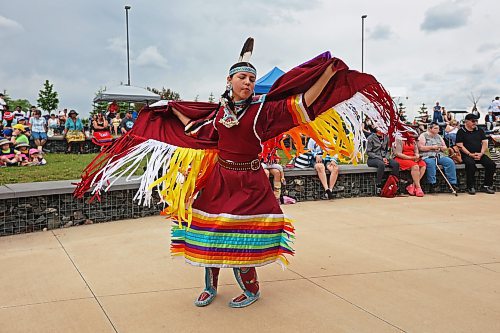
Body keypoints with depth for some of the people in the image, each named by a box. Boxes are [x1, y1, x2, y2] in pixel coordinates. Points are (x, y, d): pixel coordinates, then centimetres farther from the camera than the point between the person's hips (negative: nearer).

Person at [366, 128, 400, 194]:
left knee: (396, 164, -23)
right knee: (381, 164, -38)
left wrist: (386, 158, -6)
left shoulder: (386, 138, 12)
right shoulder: (371, 138, -4)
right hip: (372, 159, -5)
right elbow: (368, 152, -8)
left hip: (384, 158, 5)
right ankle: (378, 185, -30)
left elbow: (388, 151, 17)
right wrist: (381, 158, -15)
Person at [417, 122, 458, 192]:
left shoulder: (439, 136, 24)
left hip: (440, 155, 5)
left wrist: (441, 148, -1)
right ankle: (432, 183, -33)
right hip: (427, 156, -5)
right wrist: (432, 147, -11)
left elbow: (445, 148, 23)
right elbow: (420, 147, -8)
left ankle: (452, 183, -20)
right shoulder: (423, 135, 6)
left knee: (450, 162, -21)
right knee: (430, 163, -38)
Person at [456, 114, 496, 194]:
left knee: (491, 164, -21)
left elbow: (485, 143, 10)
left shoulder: (479, 130, 15)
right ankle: (471, 187, -25)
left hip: (480, 154, 5)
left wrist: (481, 153, -8)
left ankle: (487, 186, -9)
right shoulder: (461, 131, 2)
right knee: (470, 164, -36)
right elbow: (460, 145, -6)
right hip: (467, 154, -4)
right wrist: (470, 154, -17)